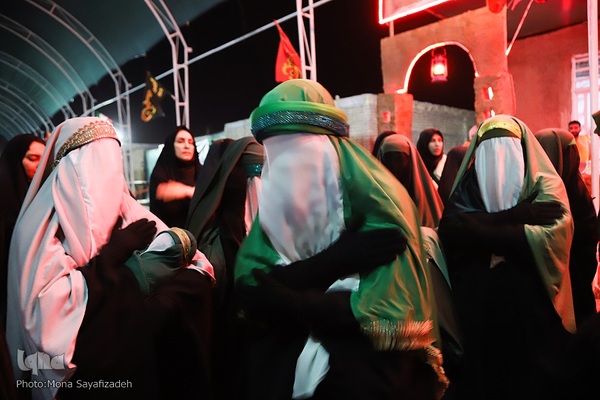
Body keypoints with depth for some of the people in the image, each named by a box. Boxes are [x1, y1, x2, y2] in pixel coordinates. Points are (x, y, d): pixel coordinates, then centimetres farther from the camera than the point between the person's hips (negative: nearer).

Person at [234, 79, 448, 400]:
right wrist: (333, 260, -27)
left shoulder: (376, 200, -16)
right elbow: (248, 291, -14)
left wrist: (291, 303, -20)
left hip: (367, 374, -4)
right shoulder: (273, 202, -2)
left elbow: (393, 312, -22)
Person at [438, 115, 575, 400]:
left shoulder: (545, 185, 3)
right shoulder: (466, 189, 8)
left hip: (533, 309, -2)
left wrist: (483, 231, -17)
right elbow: (449, 229, -11)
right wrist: (514, 216, -16)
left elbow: (554, 234, -16)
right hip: (479, 310, 2)